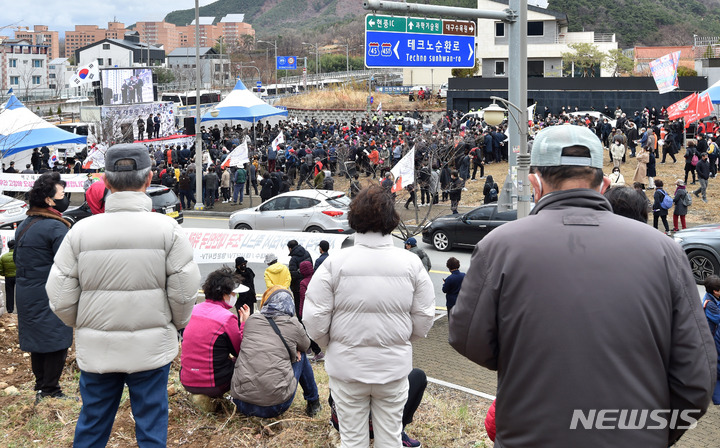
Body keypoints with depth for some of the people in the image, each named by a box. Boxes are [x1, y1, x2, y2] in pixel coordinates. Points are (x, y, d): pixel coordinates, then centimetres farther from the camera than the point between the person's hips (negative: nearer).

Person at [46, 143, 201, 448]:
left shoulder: (81, 231, -6)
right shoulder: (167, 229, -10)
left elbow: (60, 299, -4)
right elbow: (184, 292, -8)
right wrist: (176, 324, 12)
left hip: (96, 349, 2)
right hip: (151, 347, -1)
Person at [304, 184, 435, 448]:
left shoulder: (335, 263, -10)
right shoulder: (411, 263, -5)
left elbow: (315, 320, -9)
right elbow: (424, 320, 0)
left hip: (347, 365, -1)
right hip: (394, 366, 1)